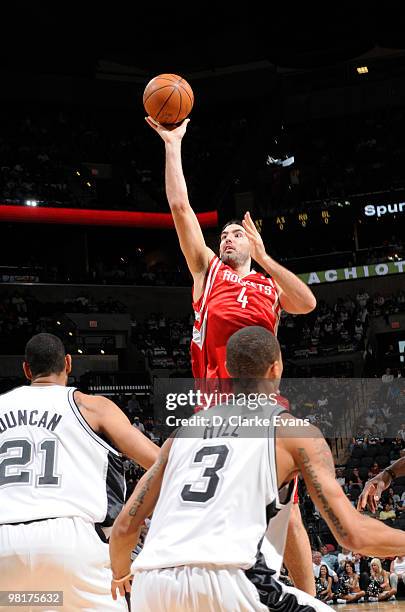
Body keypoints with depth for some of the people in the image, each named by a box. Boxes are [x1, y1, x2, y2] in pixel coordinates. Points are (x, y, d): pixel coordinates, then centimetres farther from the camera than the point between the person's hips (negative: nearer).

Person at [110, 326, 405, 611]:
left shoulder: (186, 430, 24)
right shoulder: (297, 431, 12)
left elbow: (125, 526, 26)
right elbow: (354, 534, 4)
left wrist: (120, 574, 47)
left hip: (150, 587, 5)